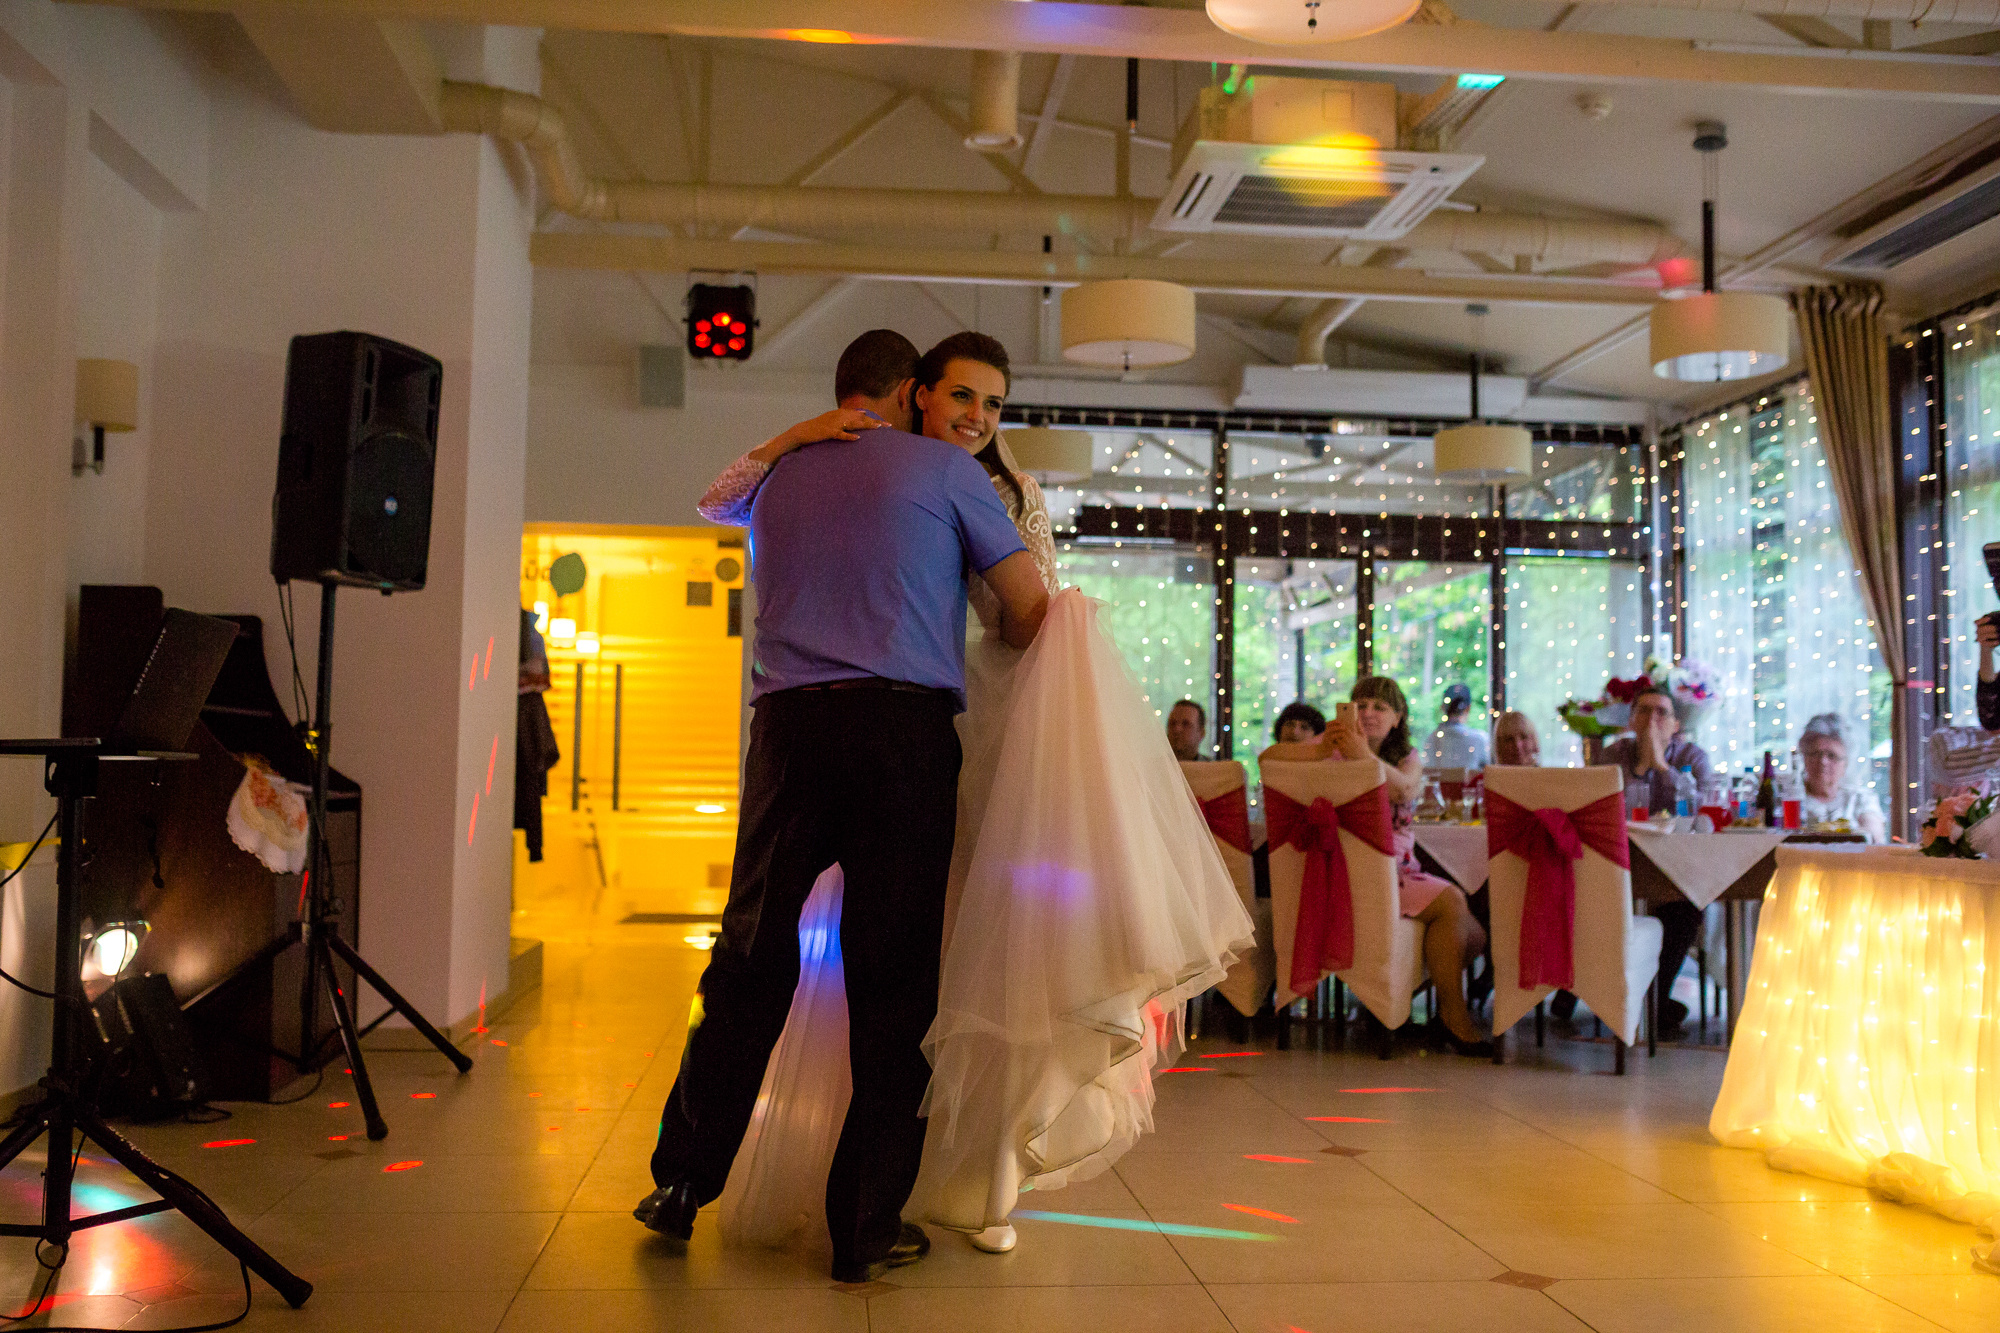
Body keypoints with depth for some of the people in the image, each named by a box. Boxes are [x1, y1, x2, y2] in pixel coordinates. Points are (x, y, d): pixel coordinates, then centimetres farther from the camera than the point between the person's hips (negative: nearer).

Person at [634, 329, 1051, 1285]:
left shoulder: (780, 477, 21)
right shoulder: (945, 469, 8)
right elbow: (1029, 613, 9)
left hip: (789, 723, 4)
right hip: (907, 725, -3)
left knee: (750, 957, 10)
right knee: (894, 980, 2)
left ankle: (680, 1187, 18)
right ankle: (867, 1230, 7)